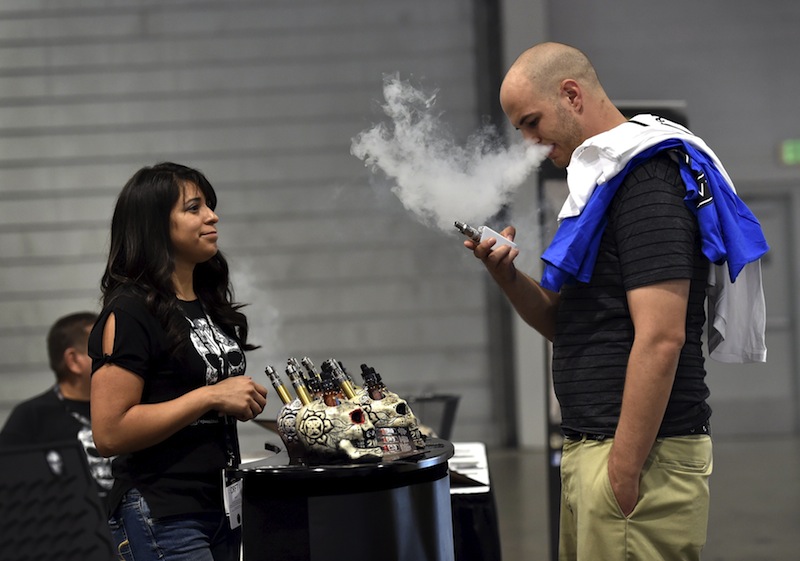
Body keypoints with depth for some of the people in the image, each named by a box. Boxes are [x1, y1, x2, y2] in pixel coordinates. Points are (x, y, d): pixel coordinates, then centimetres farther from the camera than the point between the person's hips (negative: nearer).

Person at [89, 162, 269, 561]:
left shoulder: (209, 306, 14)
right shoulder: (130, 312, -12)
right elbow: (110, 433, -20)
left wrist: (244, 402, 7)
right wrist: (211, 397, -19)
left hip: (221, 508, 8)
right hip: (163, 515, -8)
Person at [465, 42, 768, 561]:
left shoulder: (648, 180, -13)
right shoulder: (607, 178, 18)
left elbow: (660, 339, -21)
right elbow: (566, 325, 22)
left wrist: (622, 473, -23)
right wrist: (506, 274, 4)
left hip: (644, 455, -10)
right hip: (589, 446, 10)